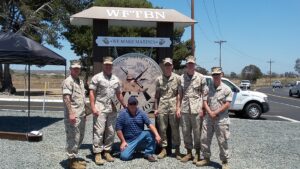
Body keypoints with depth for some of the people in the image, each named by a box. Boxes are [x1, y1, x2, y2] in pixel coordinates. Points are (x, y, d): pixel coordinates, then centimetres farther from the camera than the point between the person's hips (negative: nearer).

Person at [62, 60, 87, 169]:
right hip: (73, 115, -9)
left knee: (79, 137, 16)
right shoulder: (68, 81, -11)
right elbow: (66, 98, -19)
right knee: (73, 138, -3)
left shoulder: (80, 81, 18)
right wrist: (71, 113, -26)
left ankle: (75, 157, 28)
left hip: (81, 115, 9)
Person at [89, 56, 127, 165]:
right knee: (99, 131, -5)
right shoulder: (97, 77, -1)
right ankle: (97, 154, 1)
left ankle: (107, 152, 19)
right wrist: (93, 107, -14)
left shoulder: (116, 79, 14)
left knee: (110, 132, 9)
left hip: (112, 109, 6)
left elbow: (119, 94, 21)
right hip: (100, 108, -5)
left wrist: (125, 106, 20)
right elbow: (92, 93, -6)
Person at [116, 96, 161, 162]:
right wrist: (123, 141, -11)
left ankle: (148, 154, -7)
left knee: (151, 133, -25)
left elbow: (149, 124, -13)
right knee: (124, 156, -23)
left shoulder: (141, 113, -2)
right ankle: (131, 148, 14)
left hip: (141, 138, 2)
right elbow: (118, 129, -8)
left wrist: (157, 135, -27)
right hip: (128, 141, -2)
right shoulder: (123, 113, -8)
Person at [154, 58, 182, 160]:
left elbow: (179, 94, 2)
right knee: (162, 129, 6)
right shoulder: (159, 79, 8)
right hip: (162, 107, 2)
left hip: (173, 106, -2)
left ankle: (177, 149, 14)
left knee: (175, 129, 3)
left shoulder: (177, 78, 3)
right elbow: (156, 95, 10)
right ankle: (164, 149, 17)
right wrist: (156, 108, 6)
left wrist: (178, 107, -5)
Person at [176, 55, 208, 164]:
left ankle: (197, 153, 18)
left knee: (197, 132, 4)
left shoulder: (200, 77, 0)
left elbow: (204, 94, 0)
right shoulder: (182, 78, 9)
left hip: (196, 109, -3)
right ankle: (189, 152, 24)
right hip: (184, 109, 4)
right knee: (185, 131, 10)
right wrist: (179, 107, 5)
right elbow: (180, 94, 11)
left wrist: (202, 108, -7)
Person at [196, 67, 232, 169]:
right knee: (204, 139, 9)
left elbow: (227, 104, -9)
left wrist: (215, 113, -12)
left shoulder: (226, 89, -4)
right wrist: (210, 113, -10)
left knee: (222, 141, 1)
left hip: (221, 119, -4)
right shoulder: (208, 88, 8)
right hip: (208, 118, 4)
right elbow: (205, 102, 4)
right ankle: (206, 158, 25)